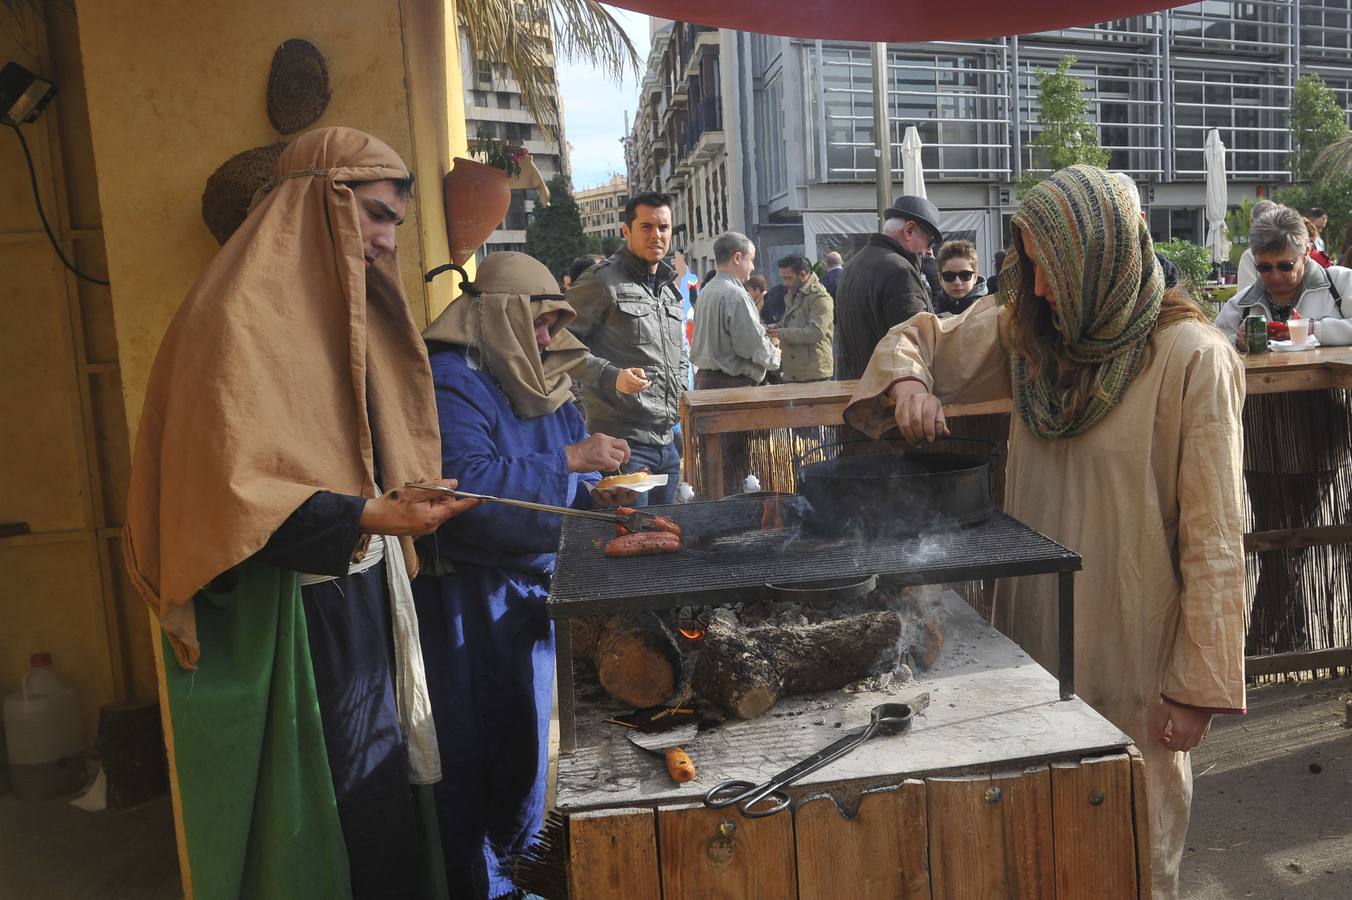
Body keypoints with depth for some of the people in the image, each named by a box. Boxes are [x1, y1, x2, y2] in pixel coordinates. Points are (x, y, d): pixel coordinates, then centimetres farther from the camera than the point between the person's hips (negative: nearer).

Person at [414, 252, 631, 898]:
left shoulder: (534, 379, 9)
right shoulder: (451, 381, -17)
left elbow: (565, 466, 14)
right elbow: (467, 486, -28)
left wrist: (595, 494, -8)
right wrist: (568, 461, -27)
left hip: (531, 582, 8)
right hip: (471, 595, -8)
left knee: (526, 725, 20)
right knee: (479, 741, 3)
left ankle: (515, 847, 39)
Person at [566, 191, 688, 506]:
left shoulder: (669, 289, 18)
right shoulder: (602, 282, -8)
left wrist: (682, 391, 15)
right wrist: (611, 376, -24)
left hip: (668, 441, 8)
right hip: (623, 441, -8)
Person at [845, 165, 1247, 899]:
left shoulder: (1190, 358, -15)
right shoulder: (1027, 332, 2)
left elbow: (1213, 537, -16)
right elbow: (918, 337, 13)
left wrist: (1200, 683, -15)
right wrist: (907, 379, -11)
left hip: (1131, 641, -5)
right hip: (1035, 621, 5)